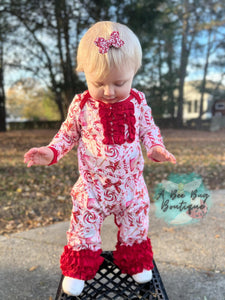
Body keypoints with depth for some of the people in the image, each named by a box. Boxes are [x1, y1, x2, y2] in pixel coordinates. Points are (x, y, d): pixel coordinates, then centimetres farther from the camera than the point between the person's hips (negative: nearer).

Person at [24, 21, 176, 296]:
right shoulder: (81, 105, -11)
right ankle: (79, 267, 33)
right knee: (83, 226, 9)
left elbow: (148, 129, 5)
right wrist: (51, 152, -16)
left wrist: (156, 147, -15)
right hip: (92, 187, -1)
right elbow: (68, 133, 1)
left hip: (130, 184, 2)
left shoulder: (137, 101, -7)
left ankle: (135, 260, 43)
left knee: (134, 225, 18)